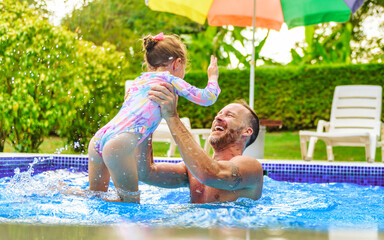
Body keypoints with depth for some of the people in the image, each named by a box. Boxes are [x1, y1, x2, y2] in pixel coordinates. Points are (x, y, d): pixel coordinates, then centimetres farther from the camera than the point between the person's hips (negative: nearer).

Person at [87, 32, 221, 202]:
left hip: (97, 139, 9)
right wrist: (213, 77, 27)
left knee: (96, 195, 26)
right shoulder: (170, 80, 8)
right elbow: (207, 98, 8)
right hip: (119, 144, -8)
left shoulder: (139, 80, 28)